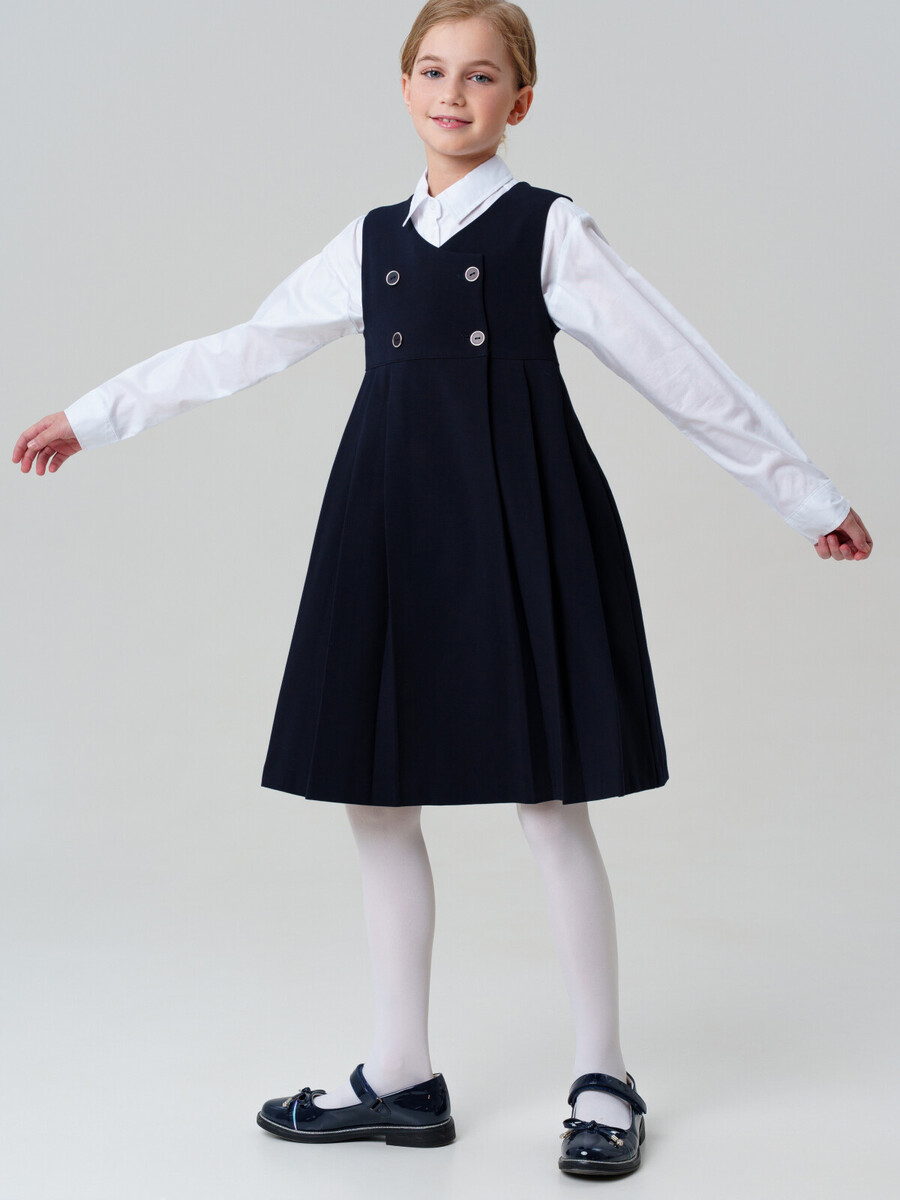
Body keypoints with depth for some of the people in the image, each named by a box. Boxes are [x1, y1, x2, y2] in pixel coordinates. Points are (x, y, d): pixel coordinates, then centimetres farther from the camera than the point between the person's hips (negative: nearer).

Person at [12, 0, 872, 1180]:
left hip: (515, 535, -5)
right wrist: (96, 413, 24)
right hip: (392, 540, 5)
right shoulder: (373, 241, 14)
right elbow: (245, 347, 20)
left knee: (547, 801, -1)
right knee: (377, 798, 7)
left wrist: (805, 492, 0)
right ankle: (401, 1078, 21)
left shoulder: (550, 231, 0)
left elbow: (684, 370, 0)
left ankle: (603, 1080, 15)